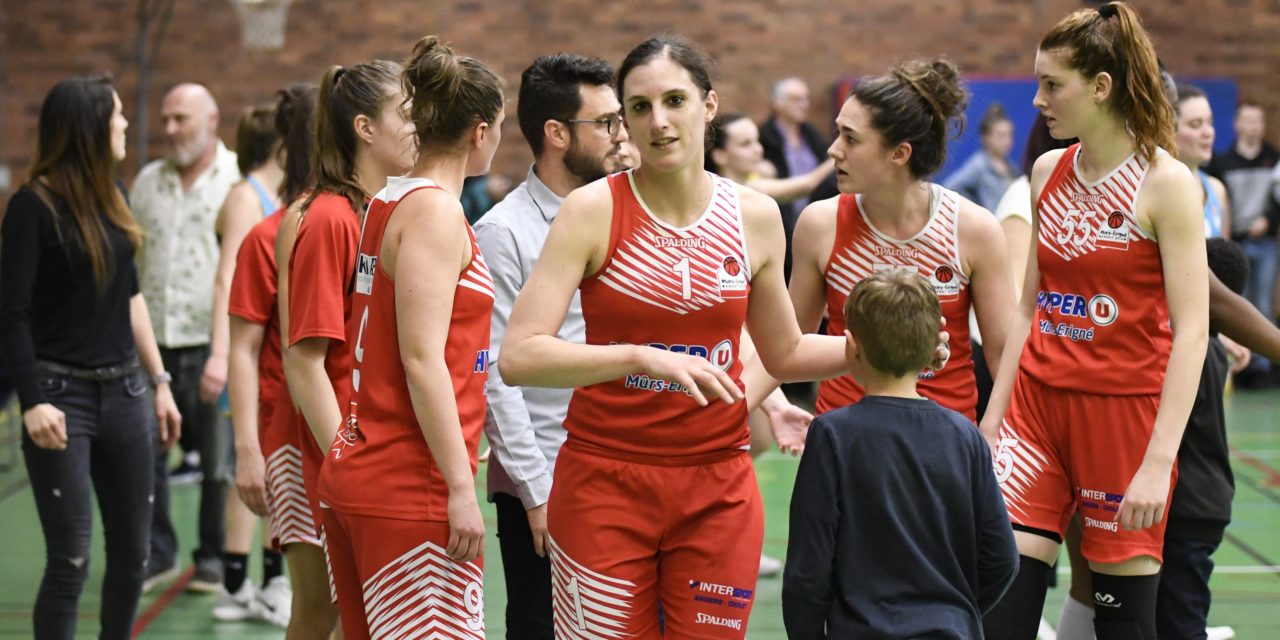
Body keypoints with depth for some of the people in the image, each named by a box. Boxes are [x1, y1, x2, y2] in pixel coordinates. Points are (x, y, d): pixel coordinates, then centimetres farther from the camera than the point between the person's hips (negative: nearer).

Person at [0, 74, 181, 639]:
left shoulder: (109, 198, 10)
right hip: (63, 395, -6)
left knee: (132, 552, 10)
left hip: (123, 392, 6)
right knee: (70, 560, -6)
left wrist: (160, 383, 16)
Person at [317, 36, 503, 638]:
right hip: (411, 490, -9)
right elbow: (422, 362, -18)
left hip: (355, 474, 9)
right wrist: (460, 487, -18)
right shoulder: (436, 211, -11)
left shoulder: (387, 201, 14)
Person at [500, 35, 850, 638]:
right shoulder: (593, 210, -8)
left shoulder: (755, 216, 3)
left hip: (718, 488, 3)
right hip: (604, 481, -3)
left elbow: (784, 354, 17)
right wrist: (642, 357, -29)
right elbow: (517, 356, -18)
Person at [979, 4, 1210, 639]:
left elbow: (1191, 330, -14)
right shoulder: (1049, 172, 8)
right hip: (1037, 402, 5)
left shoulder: (1164, 182, -10)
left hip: (1123, 412, -5)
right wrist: (992, 419, 10)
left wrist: (1159, 461, -20)